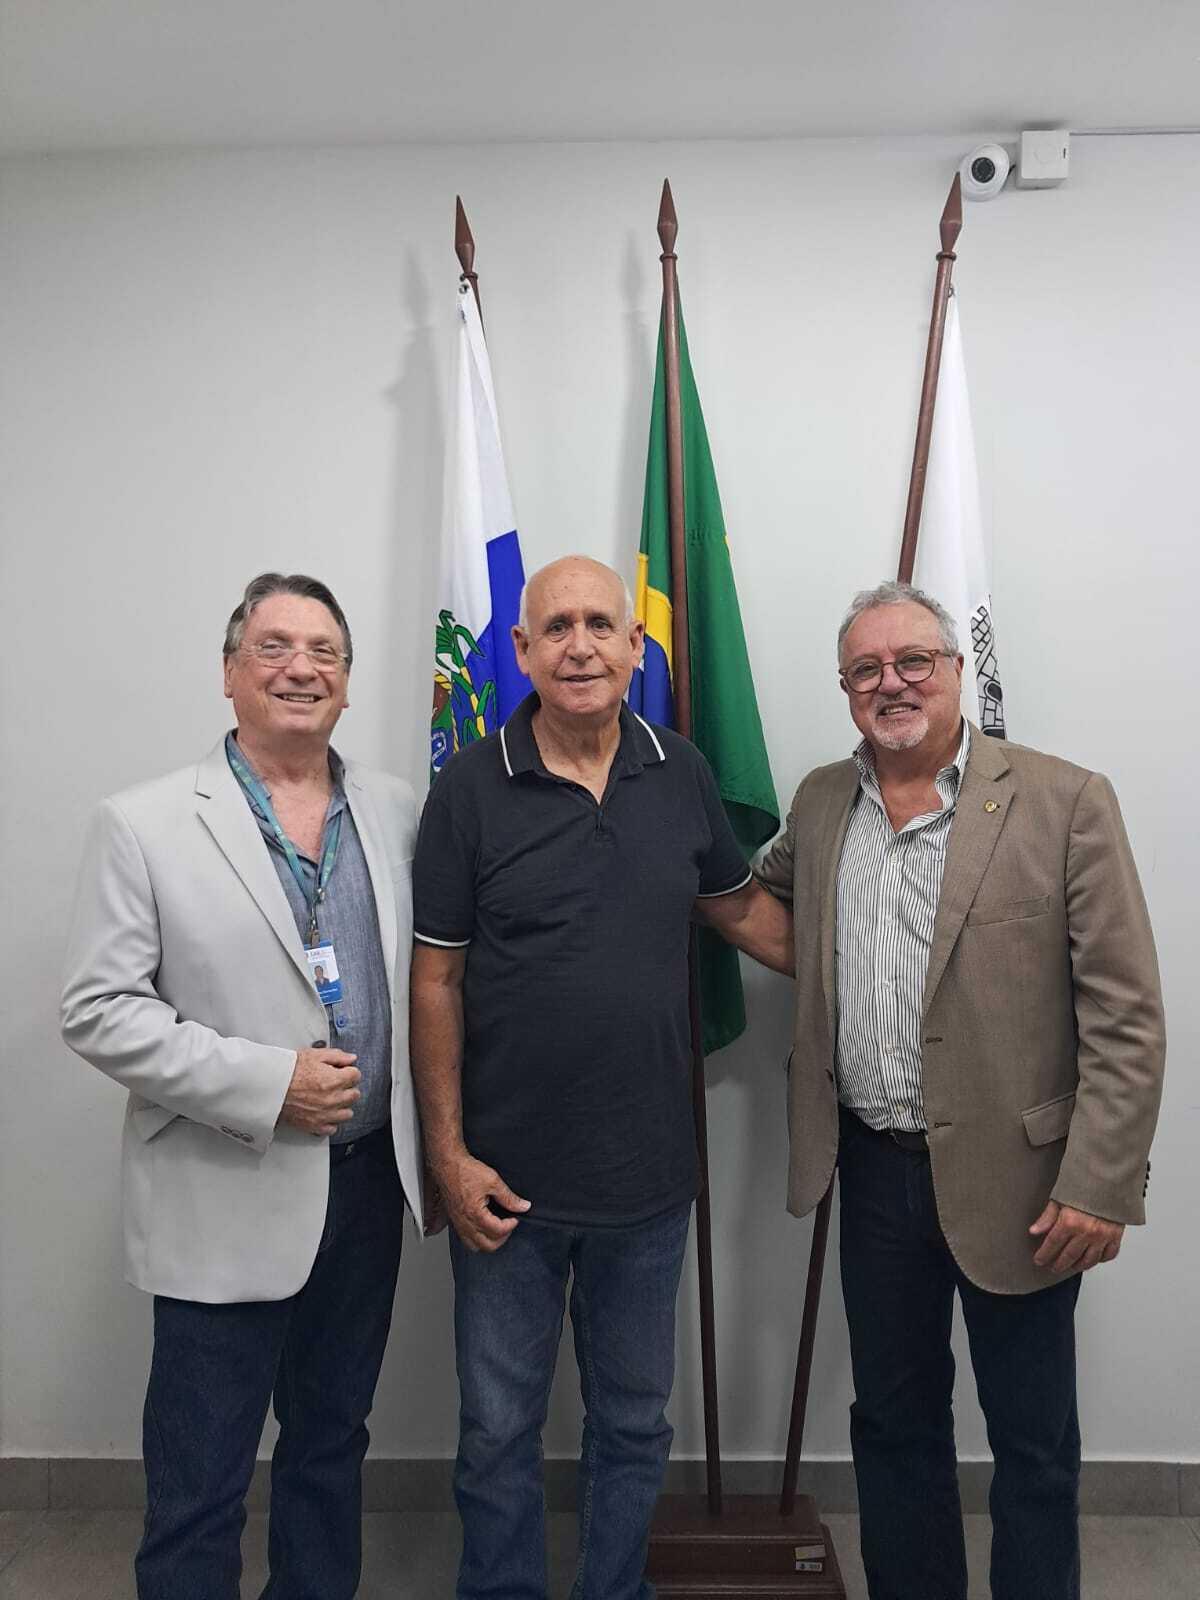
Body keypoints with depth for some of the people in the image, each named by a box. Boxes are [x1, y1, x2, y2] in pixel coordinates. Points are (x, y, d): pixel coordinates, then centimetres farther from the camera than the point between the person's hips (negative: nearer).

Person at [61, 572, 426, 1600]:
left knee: (333, 1447, 23)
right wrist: (266, 1083, -19)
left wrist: (425, 1142, 0)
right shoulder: (144, 824, -9)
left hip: (370, 1181, 4)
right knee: (199, 1486, 11)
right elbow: (99, 1012, -11)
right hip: (226, 1202, -4)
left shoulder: (397, 813, 3)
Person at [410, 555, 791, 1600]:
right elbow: (437, 979, -6)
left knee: (633, 1422, 20)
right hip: (509, 1180, -2)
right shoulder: (472, 786, -9)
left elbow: (740, 905, 14)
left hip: (649, 1175, 3)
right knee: (500, 1426, 16)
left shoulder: (681, 773, -1)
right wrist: (449, 1154, -8)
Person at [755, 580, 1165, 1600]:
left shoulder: (1065, 801, -10)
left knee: (1033, 1444, 14)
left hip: (1015, 1181, -4)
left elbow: (1126, 1018, -11)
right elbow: (763, 895, 24)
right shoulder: (822, 801, 4)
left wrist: (1099, 1187, -15)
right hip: (874, 1170, 5)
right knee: (893, 1425, 21)